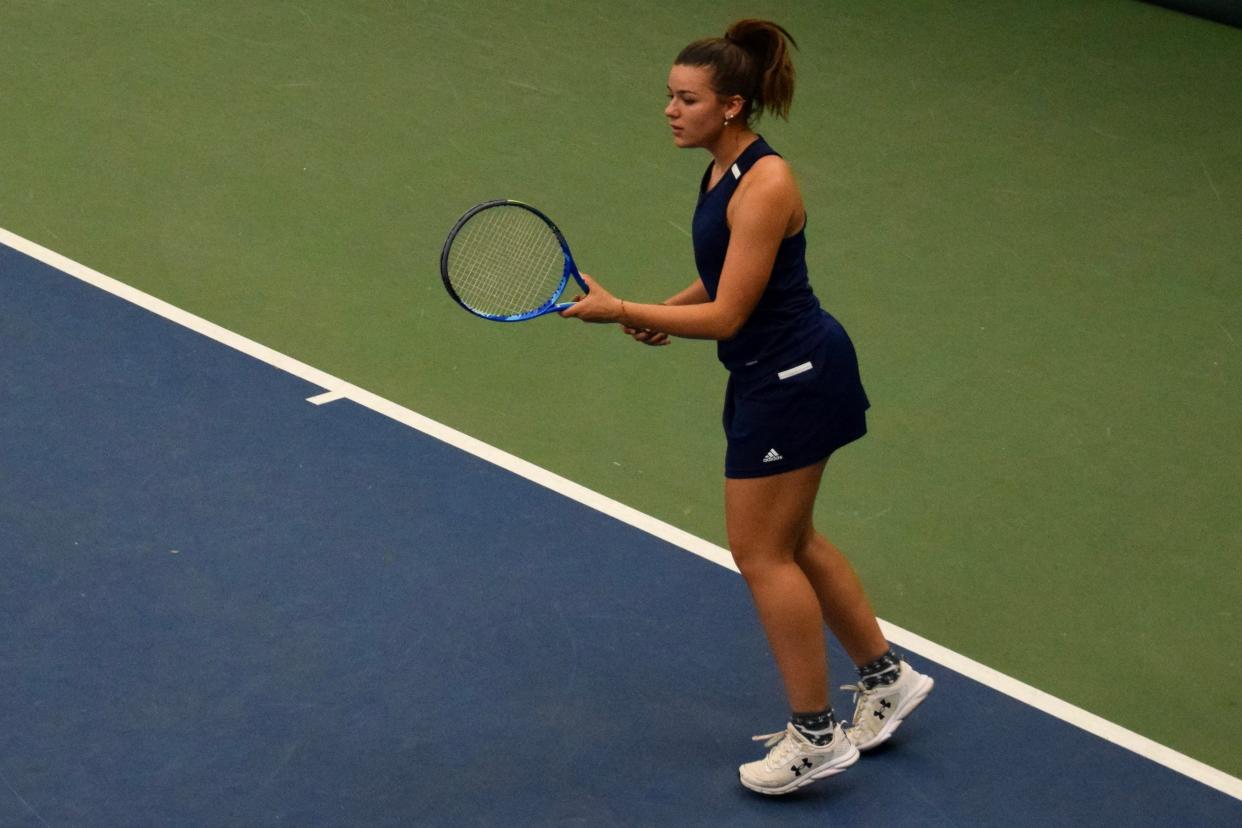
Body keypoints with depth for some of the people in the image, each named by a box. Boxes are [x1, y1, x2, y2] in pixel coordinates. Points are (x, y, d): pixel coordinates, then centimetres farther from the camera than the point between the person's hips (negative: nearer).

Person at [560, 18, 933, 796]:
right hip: (774, 375, 10)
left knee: (763, 553, -1)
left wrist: (618, 310, -20)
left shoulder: (765, 185, -24)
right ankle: (887, 676, 33)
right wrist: (668, 310, 7)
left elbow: (727, 316, -24)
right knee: (792, 542, 19)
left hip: (793, 380, -10)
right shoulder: (725, 169, 5)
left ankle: (817, 736, 10)